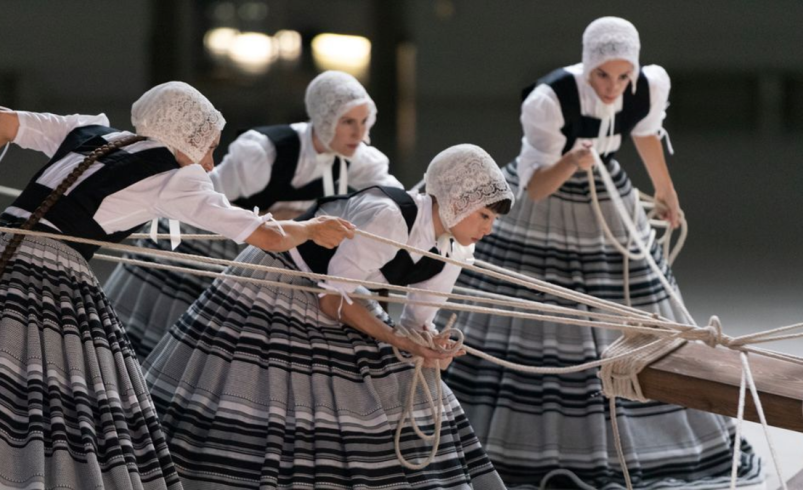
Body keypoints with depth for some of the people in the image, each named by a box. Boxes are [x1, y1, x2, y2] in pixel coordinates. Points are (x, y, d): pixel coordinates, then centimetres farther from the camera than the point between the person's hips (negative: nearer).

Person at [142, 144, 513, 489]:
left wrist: (430, 346, -21)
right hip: (276, 288, -8)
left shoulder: (454, 252, -8)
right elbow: (333, 301, -27)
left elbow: (418, 320, 1)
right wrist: (400, 342, -30)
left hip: (342, 308, 8)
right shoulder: (385, 217, -33)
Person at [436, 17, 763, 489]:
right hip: (545, 211, -5)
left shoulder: (651, 86, -16)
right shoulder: (549, 99, -30)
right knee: (532, 327, -4)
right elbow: (534, 188, -26)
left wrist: (666, 190, 24)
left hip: (609, 206, 5)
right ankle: (516, 448, 7)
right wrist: (571, 162, -46)